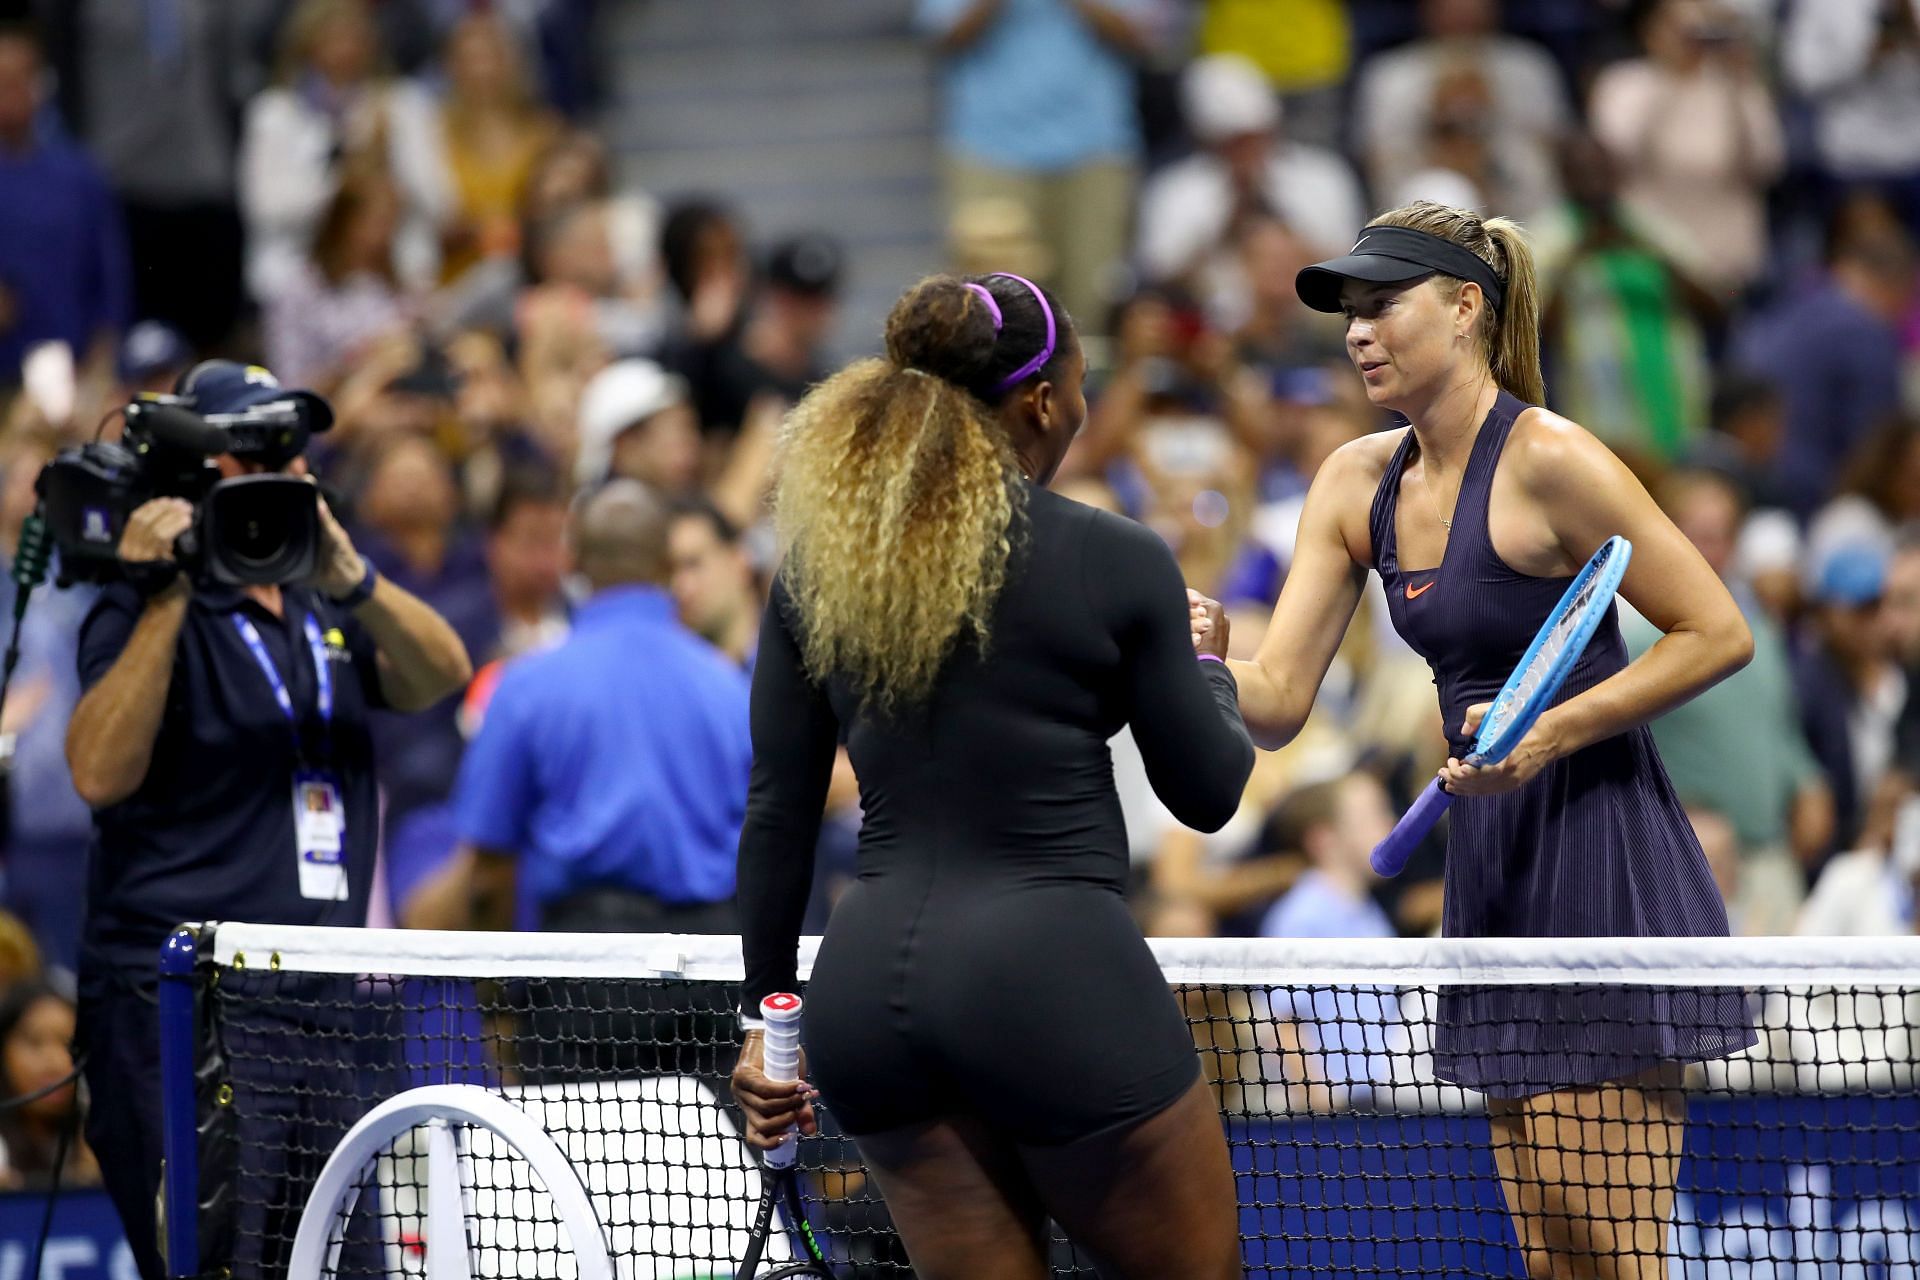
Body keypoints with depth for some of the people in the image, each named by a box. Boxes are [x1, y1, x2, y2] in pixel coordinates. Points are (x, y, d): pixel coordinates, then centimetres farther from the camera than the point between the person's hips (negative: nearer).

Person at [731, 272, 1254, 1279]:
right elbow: (1207, 791, 4)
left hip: (866, 980, 5)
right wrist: (1208, 667, 24)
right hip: (1054, 971, -5)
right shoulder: (1115, 564, -5)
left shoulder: (813, 566, 7)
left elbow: (777, 813, 10)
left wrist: (768, 1008, 18)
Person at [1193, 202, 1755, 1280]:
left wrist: (1552, 732, -18)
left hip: (1607, 865, -8)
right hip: (1491, 869, 8)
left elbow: (1719, 634, -11)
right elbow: (1278, 701, 5)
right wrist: (1205, 659, -16)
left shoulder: (1547, 457, -14)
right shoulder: (1358, 483, 8)